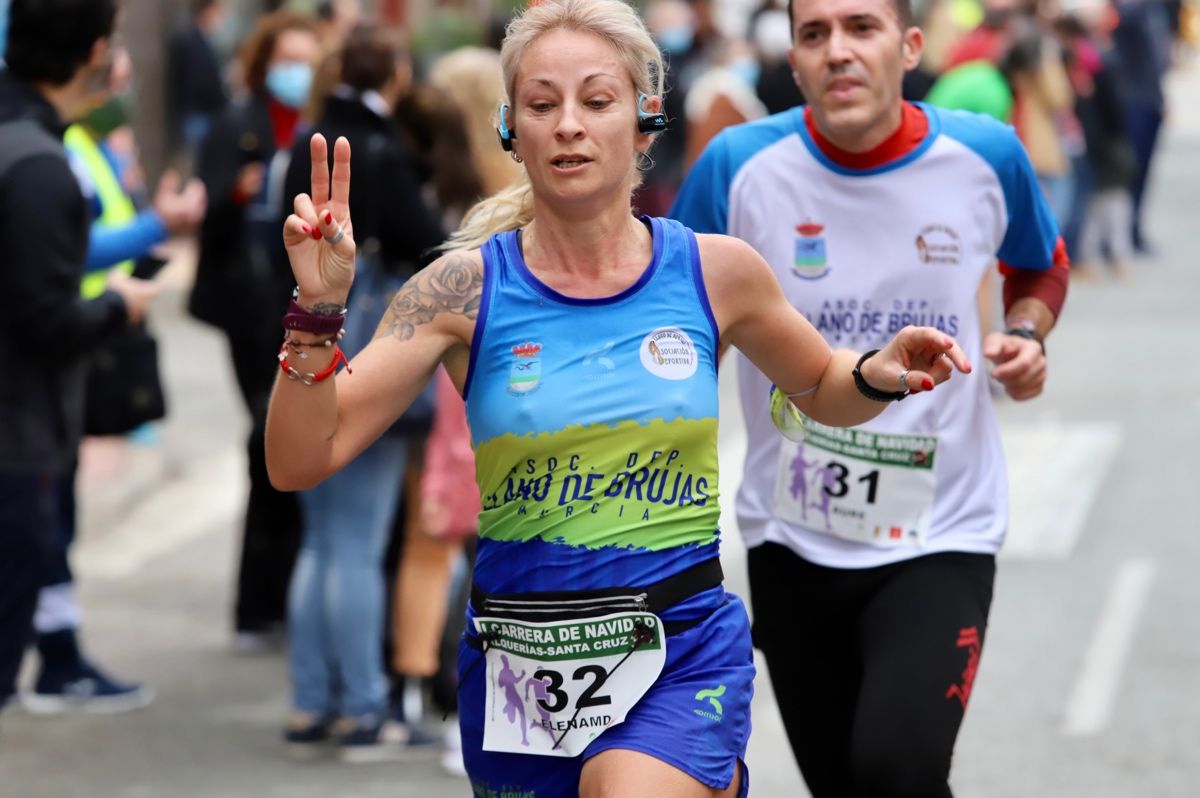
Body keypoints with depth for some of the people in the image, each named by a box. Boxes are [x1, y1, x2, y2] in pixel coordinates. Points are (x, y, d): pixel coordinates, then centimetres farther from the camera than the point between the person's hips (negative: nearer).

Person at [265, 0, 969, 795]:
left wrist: (880, 376, -2)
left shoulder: (715, 270, 0)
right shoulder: (466, 288, -4)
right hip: (519, 659, 2)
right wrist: (317, 313, -20)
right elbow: (302, 460, -7)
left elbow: (821, 387, 19)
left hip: (685, 655, -2)